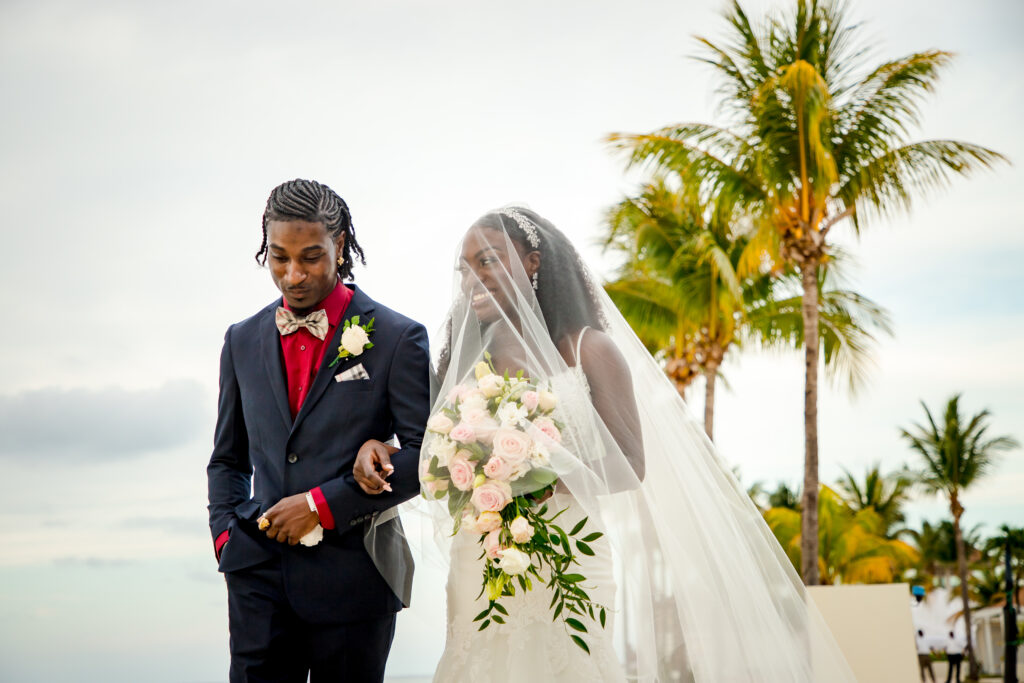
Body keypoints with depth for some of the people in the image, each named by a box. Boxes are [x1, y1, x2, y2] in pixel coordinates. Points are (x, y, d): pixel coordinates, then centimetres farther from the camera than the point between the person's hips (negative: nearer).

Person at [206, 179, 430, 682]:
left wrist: (323, 504, -11)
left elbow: (426, 455, -8)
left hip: (354, 573, -3)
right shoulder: (243, 342, 11)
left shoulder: (398, 338, -3)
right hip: (260, 574, 3)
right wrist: (226, 531, 4)